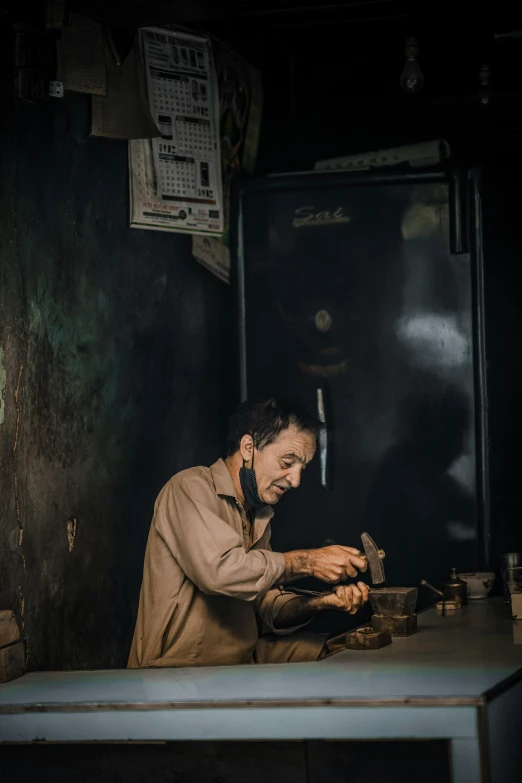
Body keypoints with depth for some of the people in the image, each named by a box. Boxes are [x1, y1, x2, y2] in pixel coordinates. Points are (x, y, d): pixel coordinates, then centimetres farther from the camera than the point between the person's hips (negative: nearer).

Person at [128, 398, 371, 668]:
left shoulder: (259, 516, 18)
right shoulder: (191, 488, -10)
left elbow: (265, 607, 12)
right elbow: (217, 569, -27)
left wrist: (319, 602, -7)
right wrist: (306, 562, -20)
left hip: (243, 660, 9)